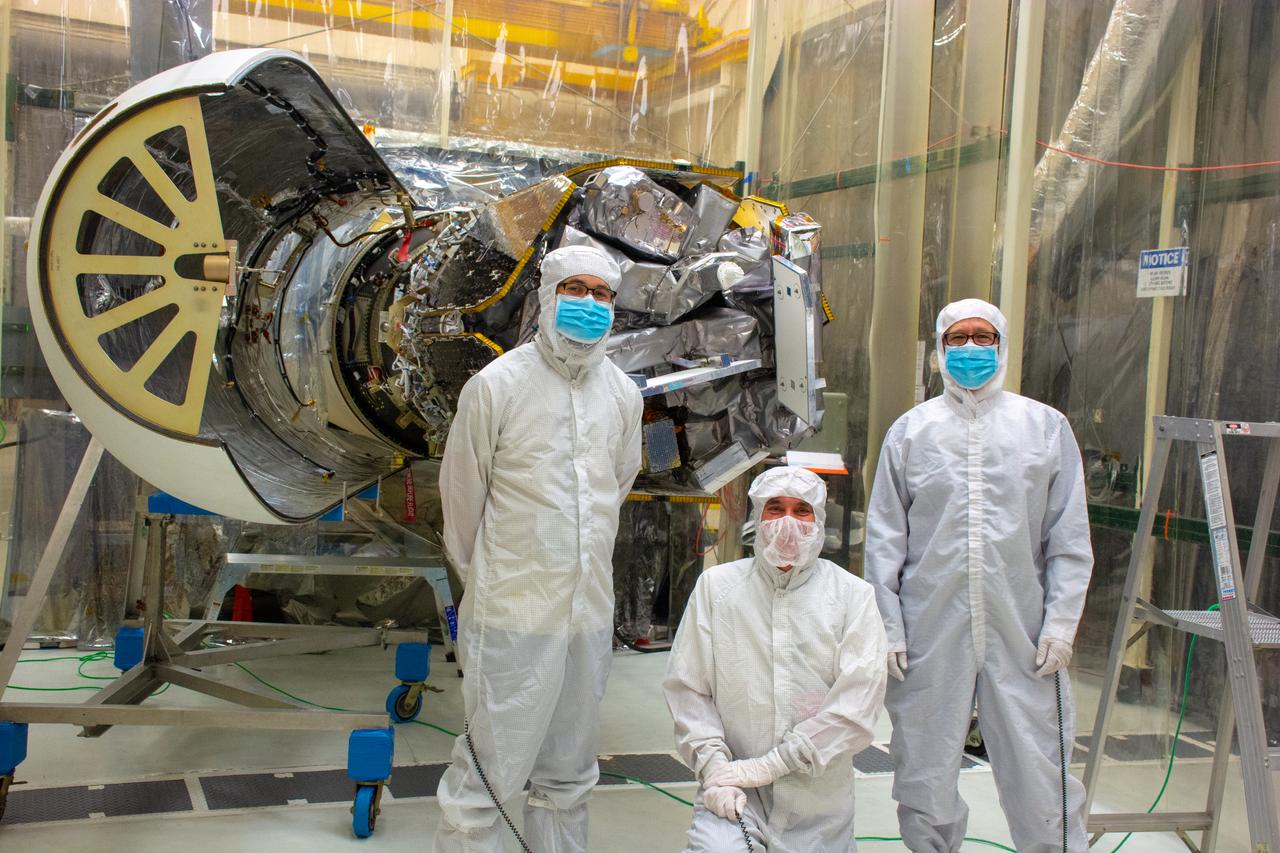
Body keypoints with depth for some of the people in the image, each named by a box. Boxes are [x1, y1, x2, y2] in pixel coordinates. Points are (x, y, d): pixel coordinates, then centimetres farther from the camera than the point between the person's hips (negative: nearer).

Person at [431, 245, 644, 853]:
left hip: (590, 613, 5)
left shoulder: (623, 395, 5)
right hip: (513, 614, -5)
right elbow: (462, 498, 0)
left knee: (568, 778, 18)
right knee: (485, 776, -1)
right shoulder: (496, 386, -9)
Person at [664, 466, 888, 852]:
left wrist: (767, 766, -14)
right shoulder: (716, 585, 4)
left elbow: (858, 705, -9)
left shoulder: (854, 596, 0)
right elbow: (686, 688, 2)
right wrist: (713, 765, -12)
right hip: (735, 793, -2)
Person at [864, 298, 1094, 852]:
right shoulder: (910, 431, 6)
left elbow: (1070, 538, 6)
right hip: (930, 634, 1)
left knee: (1039, 774, 2)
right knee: (924, 776, 10)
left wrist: (1060, 623, -1)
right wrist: (888, 628, 0)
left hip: (1022, 633, 0)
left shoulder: (1046, 426, 6)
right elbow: (884, 537, 5)